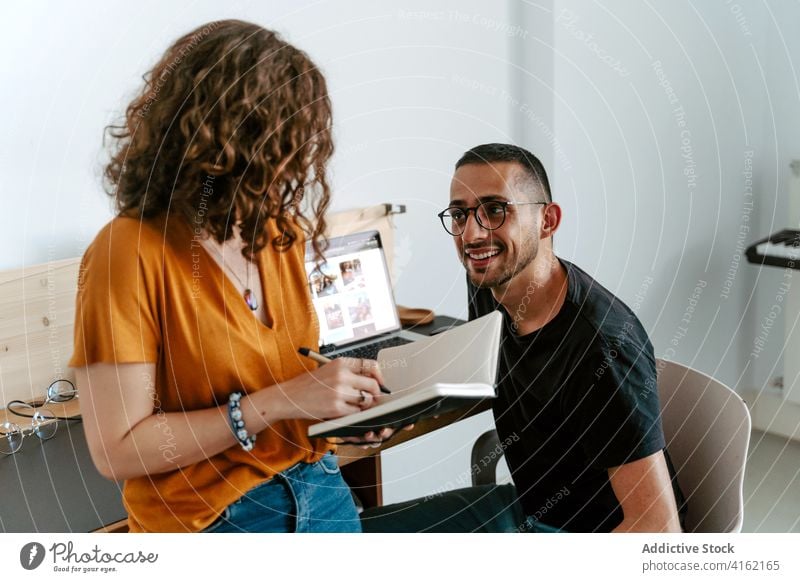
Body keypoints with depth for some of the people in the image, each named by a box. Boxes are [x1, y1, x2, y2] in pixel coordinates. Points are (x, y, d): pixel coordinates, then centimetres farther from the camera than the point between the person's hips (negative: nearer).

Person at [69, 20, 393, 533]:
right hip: (211, 520, -6)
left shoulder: (283, 235, -1)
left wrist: (343, 395, -6)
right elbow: (117, 449, -20)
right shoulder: (131, 252, -20)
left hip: (322, 491, 6)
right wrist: (278, 402, -24)